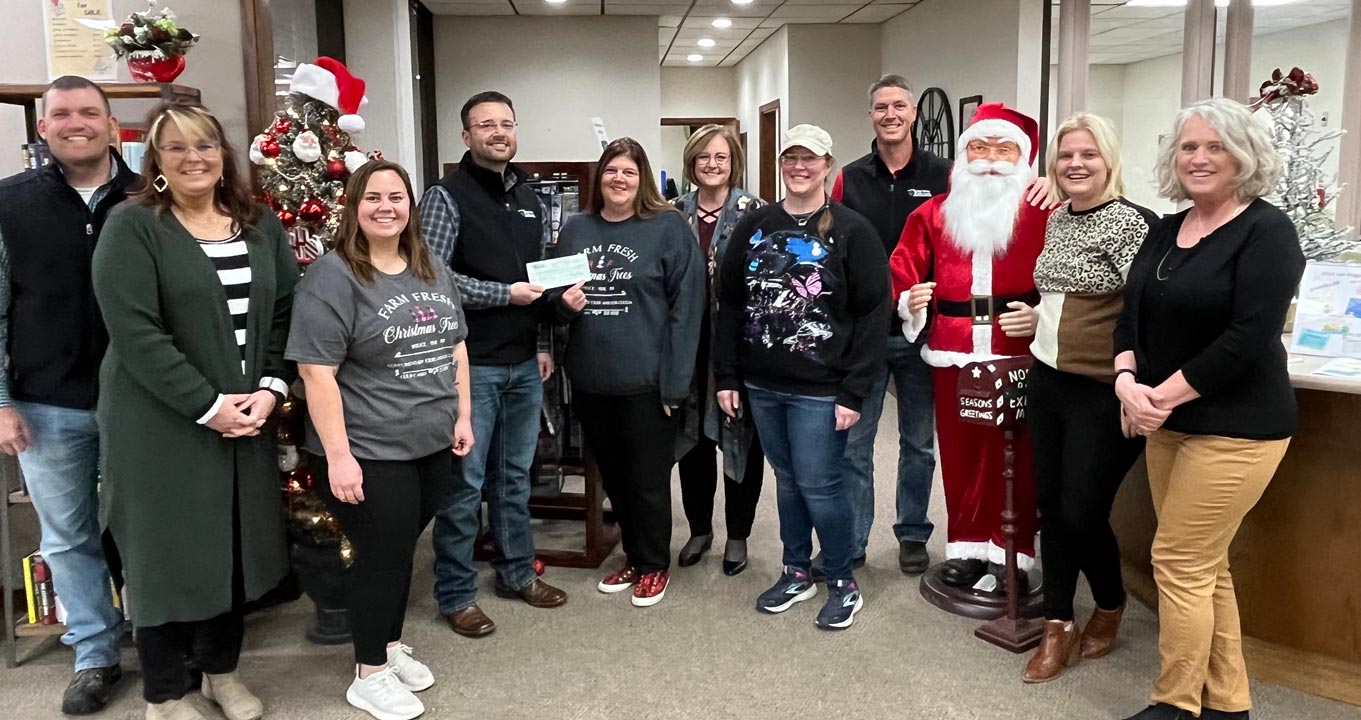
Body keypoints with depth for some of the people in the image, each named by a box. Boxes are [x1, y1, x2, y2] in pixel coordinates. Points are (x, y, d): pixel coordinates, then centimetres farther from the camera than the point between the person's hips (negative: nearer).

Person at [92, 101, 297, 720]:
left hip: (246, 417, 5)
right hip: (161, 423, -5)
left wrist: (270, 389, -7)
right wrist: (207, 405, -18)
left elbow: (284, 312, 7)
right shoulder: (132, 227, -8)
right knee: (168, 549, 6)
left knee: (235, 543, 13)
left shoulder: (261, 226, 8)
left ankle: (221, 668, 33)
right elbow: (135, 332, -17)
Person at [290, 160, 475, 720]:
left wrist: (462, 417, 10)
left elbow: (454, 347, 16)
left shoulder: (434, 271, 9)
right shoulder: (333, 276, -14)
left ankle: (390, 645, 38)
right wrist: (338, 456, -21)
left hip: (433, 445, 6)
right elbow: (316, 372, -18)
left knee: (402, 549, 18)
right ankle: (369, 675, 23)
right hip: (369, 453, -6)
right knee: (381, 555, 4)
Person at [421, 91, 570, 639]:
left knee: (515, 475, 17)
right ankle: (455, 594, 15)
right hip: (472, 363, -6)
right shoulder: (447, 196, -7)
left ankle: (516, 572, 31)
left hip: (525, 365, 6)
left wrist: (543, 344, 13)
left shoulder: (530, 200, 13)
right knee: (465, 481, 1)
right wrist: (504, 294, -16)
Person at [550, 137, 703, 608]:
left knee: (648, 479, 7)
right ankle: (633, 557, 35)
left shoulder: (668, 228, -6)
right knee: (612, 476, 17)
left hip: (645, 379, -5)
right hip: (590, 378, 5)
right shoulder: (576, 229, 8)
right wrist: (562, 300, -6)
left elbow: (686, 306, -11)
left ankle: (654, 565, 26)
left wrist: (674, 381, -15)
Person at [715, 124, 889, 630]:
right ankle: (797, 572, 32)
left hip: (820, 389, -4)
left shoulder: (851, 230, -6)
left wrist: (854, 392, -13)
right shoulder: (754, 225, 7)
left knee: (819, 485, -1)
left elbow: (873, 312, -9)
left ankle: (843, 583, 19)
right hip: (762, 385, 5)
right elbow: (730, 302, 9)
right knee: (786, 480, 15)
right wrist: (726, 377, 4)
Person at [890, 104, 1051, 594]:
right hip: (953, 357, 3)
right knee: (959, 454, 10)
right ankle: (967, 546, 25)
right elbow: (901, 274, 11)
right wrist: (909, 300, -8)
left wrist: (1042, 315, -19)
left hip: (1019, 356, -3)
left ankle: (1010, 555, 18)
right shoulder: (933, 214, 10)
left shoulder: (1045, 215, -1)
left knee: (1015, 456, 4)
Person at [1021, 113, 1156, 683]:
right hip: (1046, 380, 7)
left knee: (1082, 512, 0)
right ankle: (1059, 626, 23)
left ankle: (1111, 604, 29)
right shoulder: (1056, 218, 9)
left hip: (1101, 393, -7)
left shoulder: (1131, 222, -13)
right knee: (1050, 505, 10)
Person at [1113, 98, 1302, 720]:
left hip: (1235, 428, -7)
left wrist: (1164, 396, -17)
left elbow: (1247, 339, -20)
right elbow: (1131, 317, 7)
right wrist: (1128, 382, -11)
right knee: (1204, 565, 13)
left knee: (1180, 563, -4)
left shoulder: (1266, 231, -11)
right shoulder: (1166, 231, 10)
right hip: (1168, 423, 7)